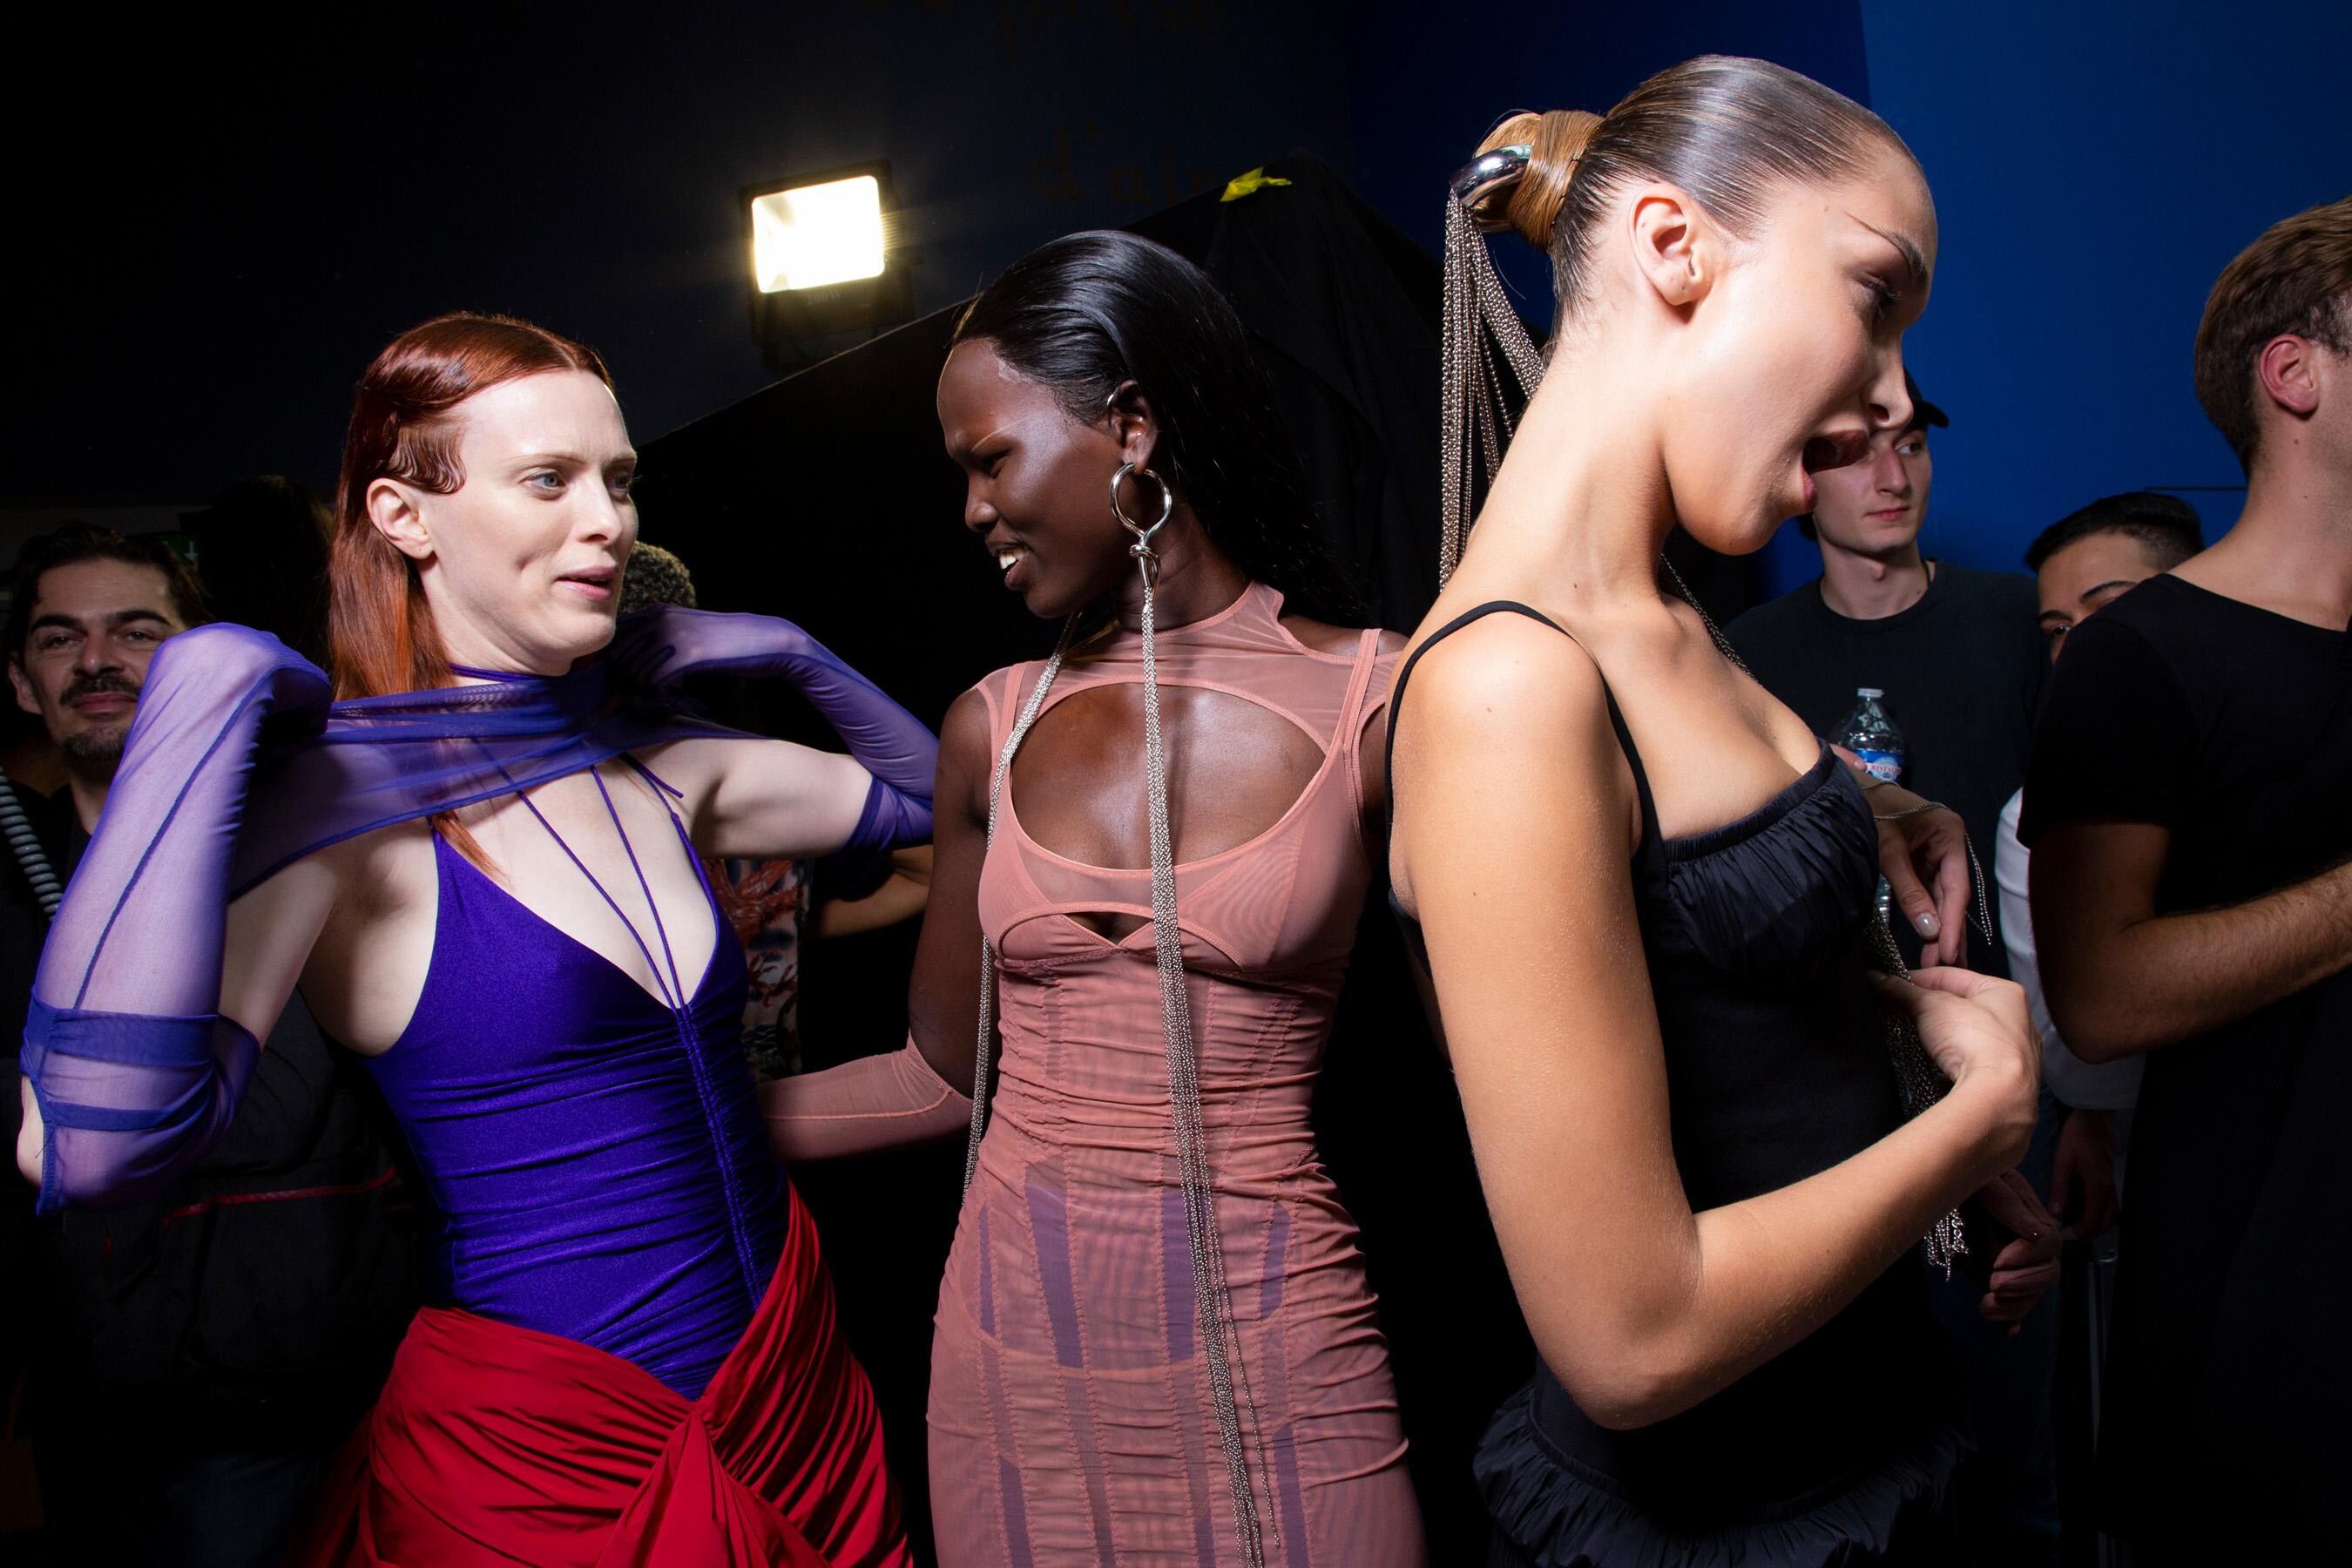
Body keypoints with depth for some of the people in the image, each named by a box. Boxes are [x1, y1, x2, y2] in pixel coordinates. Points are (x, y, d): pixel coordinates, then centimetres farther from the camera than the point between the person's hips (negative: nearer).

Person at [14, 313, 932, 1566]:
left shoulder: (666, 768, 3)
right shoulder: (336, 809, -16)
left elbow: (915, 791, 18)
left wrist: (780, 649, 4)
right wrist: (206, 699, -28)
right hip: (541, 1458, -6)